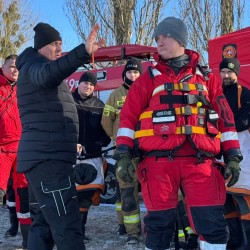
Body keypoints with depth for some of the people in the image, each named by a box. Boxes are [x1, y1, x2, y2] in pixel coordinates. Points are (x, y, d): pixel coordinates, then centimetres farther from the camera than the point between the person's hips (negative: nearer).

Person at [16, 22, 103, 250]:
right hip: (48, 158, -11)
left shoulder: (34, 69, 27)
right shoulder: (33, 65, -5)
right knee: (67, 227, -17)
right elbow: (46, 74, -31)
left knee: (43, 224, 12)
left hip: (44, 157, 11)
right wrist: (83, 52, -44)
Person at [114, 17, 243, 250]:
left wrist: (232, 155, 7)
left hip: (200, 161, 1)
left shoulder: (206, 77, 14)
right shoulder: (148, 78, 12)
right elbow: (128, 117, 6)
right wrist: (123, 154, -4)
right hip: (159, 160, 0)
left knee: (212, 222, -3)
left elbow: (225, 117, 14)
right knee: (159, 222, 4)